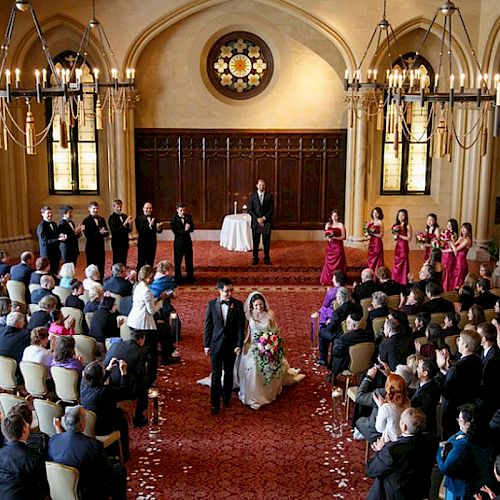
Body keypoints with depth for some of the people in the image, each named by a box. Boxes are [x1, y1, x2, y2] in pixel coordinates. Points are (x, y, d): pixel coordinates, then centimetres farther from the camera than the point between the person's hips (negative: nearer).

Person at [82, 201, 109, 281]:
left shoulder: (102, 219, 11)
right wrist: (99, 233, -25)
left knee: (101, 267, 8)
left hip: (100, 246, 5)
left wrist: (104, 232, -18)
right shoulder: (86, 221, -6)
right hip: (91, 247, -5)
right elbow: (87, 235, -15)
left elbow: (107, 232, 5)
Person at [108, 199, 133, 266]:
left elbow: (129, 230, 10)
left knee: (123, 263, 8)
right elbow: (114, 231, -19)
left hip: (125, 243, 6)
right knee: (117, 263, -2)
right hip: (117, 243, -5)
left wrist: (130, 224, -10)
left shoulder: (124, 216, 8)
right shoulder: (112, 218, -9)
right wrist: (124, 224, -26)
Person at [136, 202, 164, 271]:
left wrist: (159, 228, -24)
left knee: (150, 263, 10)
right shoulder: (139, 219, -6)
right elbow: (140, 230, -22)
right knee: (141, 263, 0)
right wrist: (150, 226, -34)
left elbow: (159, 231, -1)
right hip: (142, 244, -5)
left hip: (152, 244, 5)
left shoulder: (154, 219, 8)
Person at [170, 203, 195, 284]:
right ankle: (178, 279, 16)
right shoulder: (174, 219, -8)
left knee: (189, 261, 9)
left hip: (188, 241, 3)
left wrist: (188, 228, -23)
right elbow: (175, 231, -15)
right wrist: (184, 230, -23)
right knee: (177, 262, 4)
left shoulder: (189, 217, 3)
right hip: (178, 242, -3)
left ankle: (190, 278, 20)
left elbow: (192, 229, -2)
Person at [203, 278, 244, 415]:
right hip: (216, 345, -1)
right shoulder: (212, 304, -3)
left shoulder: (238, 304, -4)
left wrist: (239, 344, -7)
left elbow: (241, 326, -3)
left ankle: (226, 397, 33)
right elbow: (207, 326, 1)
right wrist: (206, 345, 1)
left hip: (231, 345, 1)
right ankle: (215, 403, 8)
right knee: (216, 375, 0)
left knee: (229, 373, 15)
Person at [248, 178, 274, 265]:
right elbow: (250, 209, 0)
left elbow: (271, 210, -1)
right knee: (255, 242, 3)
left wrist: (264, 218, -12)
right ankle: (255, 258, 12)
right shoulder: (252, 196, 4)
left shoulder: (269, 196, 3)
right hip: (255, 222, 0)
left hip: (267, 222, 0)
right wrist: (257, 219, -11)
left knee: (266, 242, 3)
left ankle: (267, 258, 13)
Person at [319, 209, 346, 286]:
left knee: (337, 263, -2)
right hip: (329, 246, 4)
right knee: (328, 263, 4)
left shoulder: (341, 225, -3)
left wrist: (334, 237, -19)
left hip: (338, 247, -4)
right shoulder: (328, 224, 10)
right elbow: (325, 235, 12)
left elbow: (343, 237, -7)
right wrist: (328, 238, -10)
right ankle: (326, 280, 8)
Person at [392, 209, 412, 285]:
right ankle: (396, 282, 11)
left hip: (404, 246, -6)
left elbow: (409, 238, -11)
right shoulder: (397, 225, 11)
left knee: (403, 264, -4)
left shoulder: (407, 226, -6)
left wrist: (399, 235, -12)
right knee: (396, 264, 6)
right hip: (397, 246, 6)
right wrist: (395, 235, -4)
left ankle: (403, 283, 2)